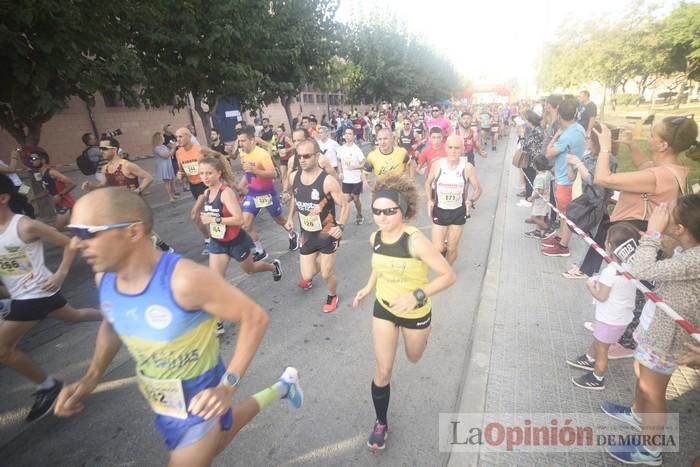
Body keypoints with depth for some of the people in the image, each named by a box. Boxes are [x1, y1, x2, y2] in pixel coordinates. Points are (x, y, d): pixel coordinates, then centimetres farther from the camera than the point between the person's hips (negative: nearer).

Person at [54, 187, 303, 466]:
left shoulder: (185, 280, -36)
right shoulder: (104, 277, -12)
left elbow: (255, 318, -26)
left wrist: (228, 386, -29)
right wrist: (91, 377, -2)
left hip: (200, 399, -7)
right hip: (161, 401, 7)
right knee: (216, 438, 30)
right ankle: (281, 388, 51)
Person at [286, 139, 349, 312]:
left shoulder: (328, 181, -23)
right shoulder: (293, 177, -6)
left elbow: (345, 206, -16)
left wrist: (340, 226, -33)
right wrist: (290, 217, 3)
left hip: (327, 235, -4)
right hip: (307, 235, 4)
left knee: (327, 275, 7)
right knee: (307, 275, 6)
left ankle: (332, 297, 41)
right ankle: (309, 277, 47)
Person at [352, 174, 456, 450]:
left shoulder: (415, 241, -32)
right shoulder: (375, 238, -13)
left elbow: (448, 275, -30)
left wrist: (417, 296, -40)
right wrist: (368, 288, 7)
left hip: (416, 311, -3)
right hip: (384, 308, 3)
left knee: (414, 358, 26)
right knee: (382, 371, 4)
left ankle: (420, 334, 62)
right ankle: (381, 423, 29)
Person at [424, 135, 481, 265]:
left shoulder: (467, 167, -11)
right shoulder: (437, 165, -9)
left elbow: (478, 188, 0)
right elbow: (428, 183, 8)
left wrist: (471, 201, -19)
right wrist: (429, 200, -7)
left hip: (458, 212, 0)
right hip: (439, 211, 0)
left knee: (452, 249, 10)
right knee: (437, 249, -2)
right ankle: (444, 245, 37)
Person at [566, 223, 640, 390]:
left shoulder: (610, 271, -30)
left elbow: (601, 296, -22)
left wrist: (591, 285, -7)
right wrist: (601, 283, 5)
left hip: (610, 320, -8)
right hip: (623, 317, 8)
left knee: (601, 350, 11)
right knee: (598, 340, 30)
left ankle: (597, 379, 27)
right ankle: (589, 359, 51)